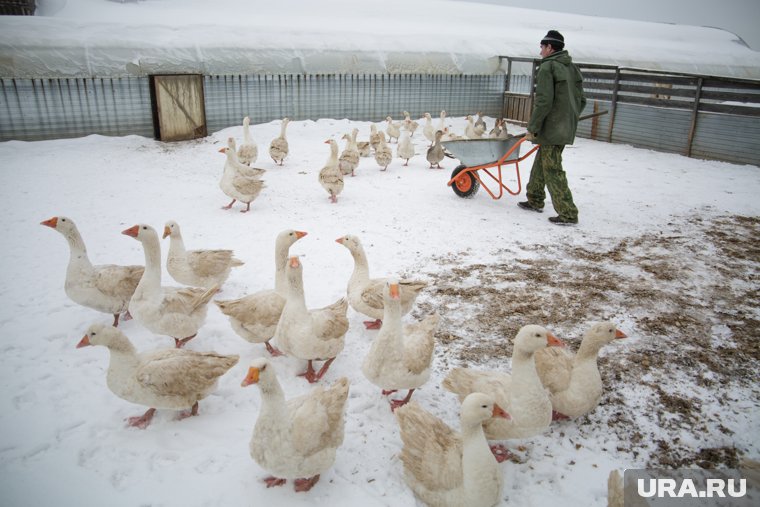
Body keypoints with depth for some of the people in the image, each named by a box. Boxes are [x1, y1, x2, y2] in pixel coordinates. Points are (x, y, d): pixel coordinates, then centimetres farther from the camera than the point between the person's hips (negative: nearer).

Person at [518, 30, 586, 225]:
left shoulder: (547, 67, -11)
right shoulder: (572, 68, 15)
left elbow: (543, 102, -19)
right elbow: (581, 101, 16)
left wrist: (532, 128, -13)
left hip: (551, 129, -9)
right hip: (566, 129, 9)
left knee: (552, 170, -6)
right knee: (541, 163, 21)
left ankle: (568, 213, -6)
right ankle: (535, 200, 32)